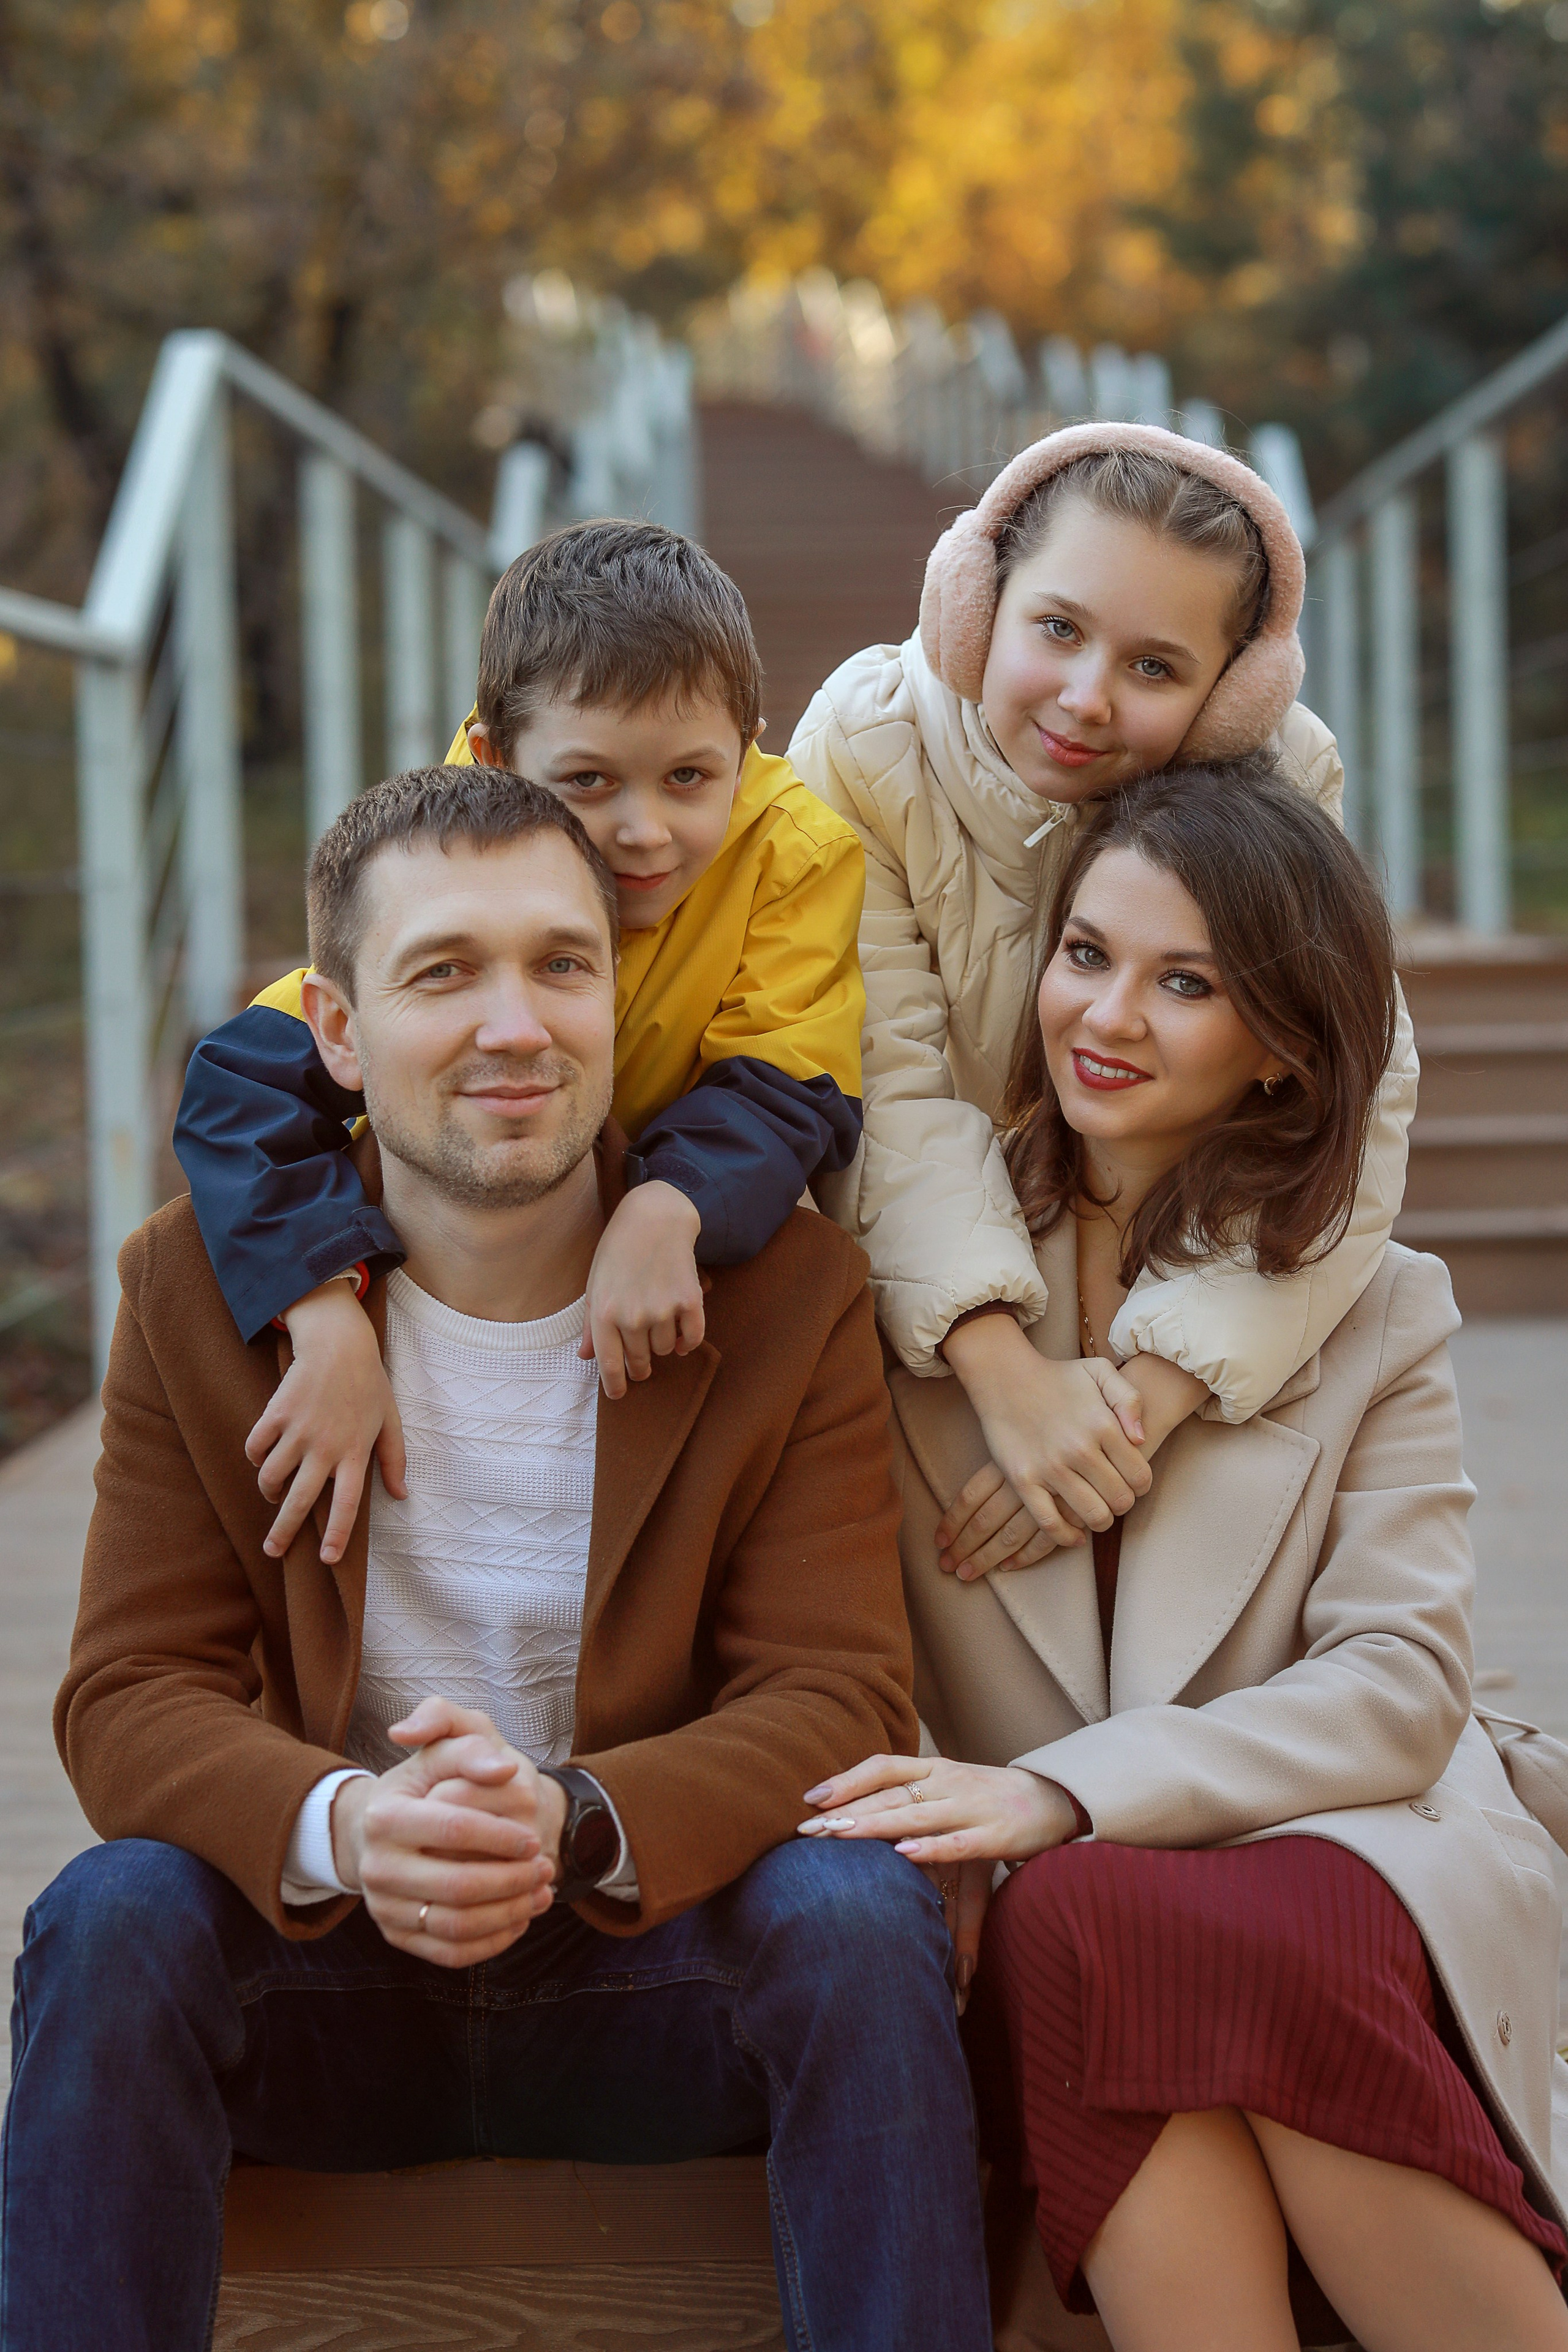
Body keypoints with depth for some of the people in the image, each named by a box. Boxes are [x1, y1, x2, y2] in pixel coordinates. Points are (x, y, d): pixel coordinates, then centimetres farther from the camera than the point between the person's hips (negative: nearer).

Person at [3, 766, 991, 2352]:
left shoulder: (787, 1297, -4)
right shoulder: (200, 1287, -1)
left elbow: (840, 1696, -11)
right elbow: (131, 1694, -6)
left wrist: (574, 1823, -33)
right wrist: (342, 1830, -30)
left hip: (654, 1971, 0)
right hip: (325, 1981, 1)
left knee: (862, 1918, -29)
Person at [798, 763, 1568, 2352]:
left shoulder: (1372, 1310, 10)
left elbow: (1400, 1682, -3)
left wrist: (1065, 1791, -18)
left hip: (1331, 1850, 0)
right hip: (1042, 1904, 0)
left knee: (1094, 1916, -34)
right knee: (1077, 1923, -35)